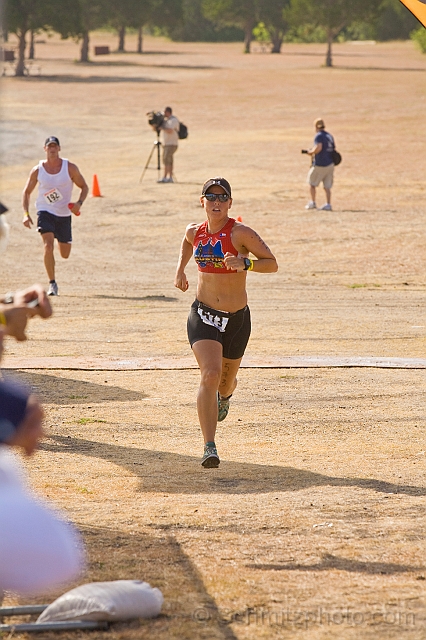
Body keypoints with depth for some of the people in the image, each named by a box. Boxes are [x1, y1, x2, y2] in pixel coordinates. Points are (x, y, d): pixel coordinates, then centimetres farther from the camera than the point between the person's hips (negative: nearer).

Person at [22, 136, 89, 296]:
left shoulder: (70, 168, -6)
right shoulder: (37, 170, -5)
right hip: (45, 212, -1)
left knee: (65, 255, 10)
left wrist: (79, 203, -16)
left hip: (64, 214, 1)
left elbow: (84, 187, 3)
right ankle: (52, 283, -14)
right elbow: (27, 192, 6)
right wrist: (26, 214, -6)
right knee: (48, 245, -24)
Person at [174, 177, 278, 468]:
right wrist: (181, 269, 16)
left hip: (237, 319, -1)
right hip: (203, 315, 1)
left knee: (226, 380, 17)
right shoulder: (195, 232, 0)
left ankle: (224, 395, 60)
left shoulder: (241, 233, -13)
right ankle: (210, 447, -23)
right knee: (210, 374, -21)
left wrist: (246, 263, -28)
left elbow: (272, 264, -12)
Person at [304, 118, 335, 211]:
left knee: (312, 182, 12)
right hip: (330, 164, 7)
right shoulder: (330, 136, 12)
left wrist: (310, 152, -7)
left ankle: (313, 203, 13)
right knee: (327, 186, 8)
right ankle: (328, 205, 0)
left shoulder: (318, 136, -12)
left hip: (319, 165, -7)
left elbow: (318, 148, -27)